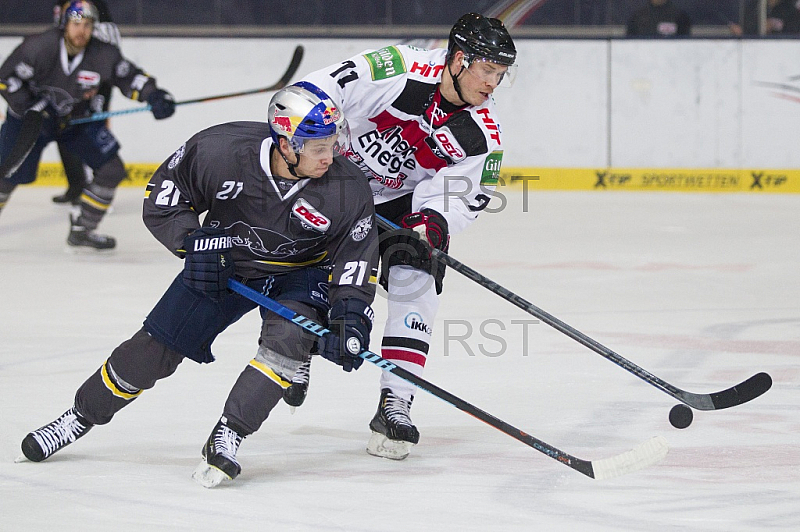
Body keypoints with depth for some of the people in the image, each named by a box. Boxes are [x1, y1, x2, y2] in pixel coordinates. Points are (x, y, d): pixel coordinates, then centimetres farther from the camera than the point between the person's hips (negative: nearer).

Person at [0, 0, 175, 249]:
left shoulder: (104, 55, -18)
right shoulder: (38, 47, -27)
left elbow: (131, 77, -6)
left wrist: (154, 96, -24)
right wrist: (31, 110, -26)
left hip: (77, 121, 4)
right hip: (29, 116, -4)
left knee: (112, 170, -5)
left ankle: (81, 230, 7)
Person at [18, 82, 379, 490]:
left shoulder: (347, 189, -26)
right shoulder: (220, 150, -28)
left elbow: (355, 256, -16)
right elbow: (163, 193, -11)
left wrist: (349, 314, -30)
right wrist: (193, 241, -22)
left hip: (300, 274, -1)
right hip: (223, 262, 1)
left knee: (287, 336, -31)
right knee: (156, 346, 1)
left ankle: (227, 437, -24)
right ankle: (81, 416, 23)